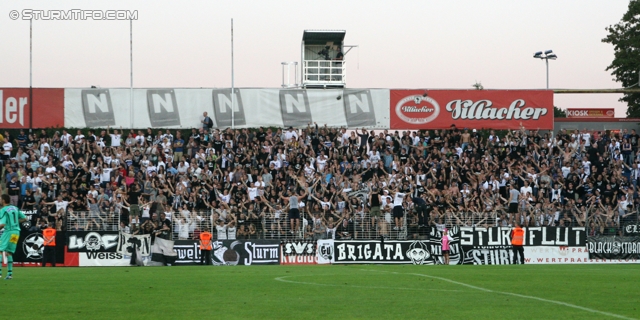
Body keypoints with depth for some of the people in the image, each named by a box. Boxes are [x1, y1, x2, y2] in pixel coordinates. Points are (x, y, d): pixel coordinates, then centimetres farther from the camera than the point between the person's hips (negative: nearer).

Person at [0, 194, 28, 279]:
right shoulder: (15, 208, 12)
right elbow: (24, 218, 15)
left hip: (8, 231, -7)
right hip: (16, 231, 7)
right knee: (9, 253, 12)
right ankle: (10, 273, 5)